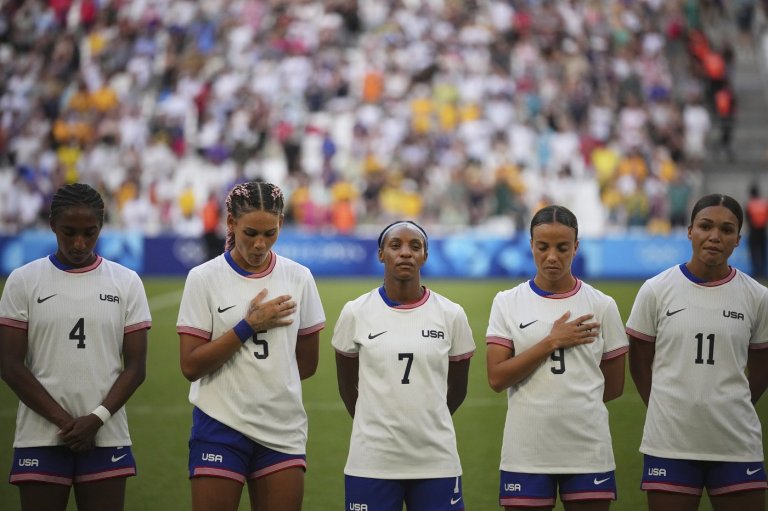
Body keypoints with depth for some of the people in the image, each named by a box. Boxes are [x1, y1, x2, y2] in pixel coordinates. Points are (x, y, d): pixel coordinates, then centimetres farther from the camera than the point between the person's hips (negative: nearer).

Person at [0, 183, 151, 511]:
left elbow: (135, 366, 3)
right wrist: (64, 420, -10)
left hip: (107, 438, 1)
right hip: (40, 438, -1)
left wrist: (97, 419, -11)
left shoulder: (126, 283, 7)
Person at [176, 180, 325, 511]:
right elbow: (191, 366, -10)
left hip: (283, 431, 3)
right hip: (221, 426, -3)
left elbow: (307, 363, 12)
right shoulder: (203, 279, -4)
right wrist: (249, 325, -13)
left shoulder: (298, 278, 5)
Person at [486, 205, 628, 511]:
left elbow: (614, 386, 10)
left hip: (589, 451, 1)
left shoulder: (602, 306, 4)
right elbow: (497, 378, -8)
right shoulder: (508, 303, 2)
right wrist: (552, 342, -11)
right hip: (525, 453, 0)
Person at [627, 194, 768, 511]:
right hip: (669, 443, -1)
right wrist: (669, 412, 3)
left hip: (737, 445, 1)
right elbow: (640, 363, 6)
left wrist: (730, 411, 7)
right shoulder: (656, 291, -1)